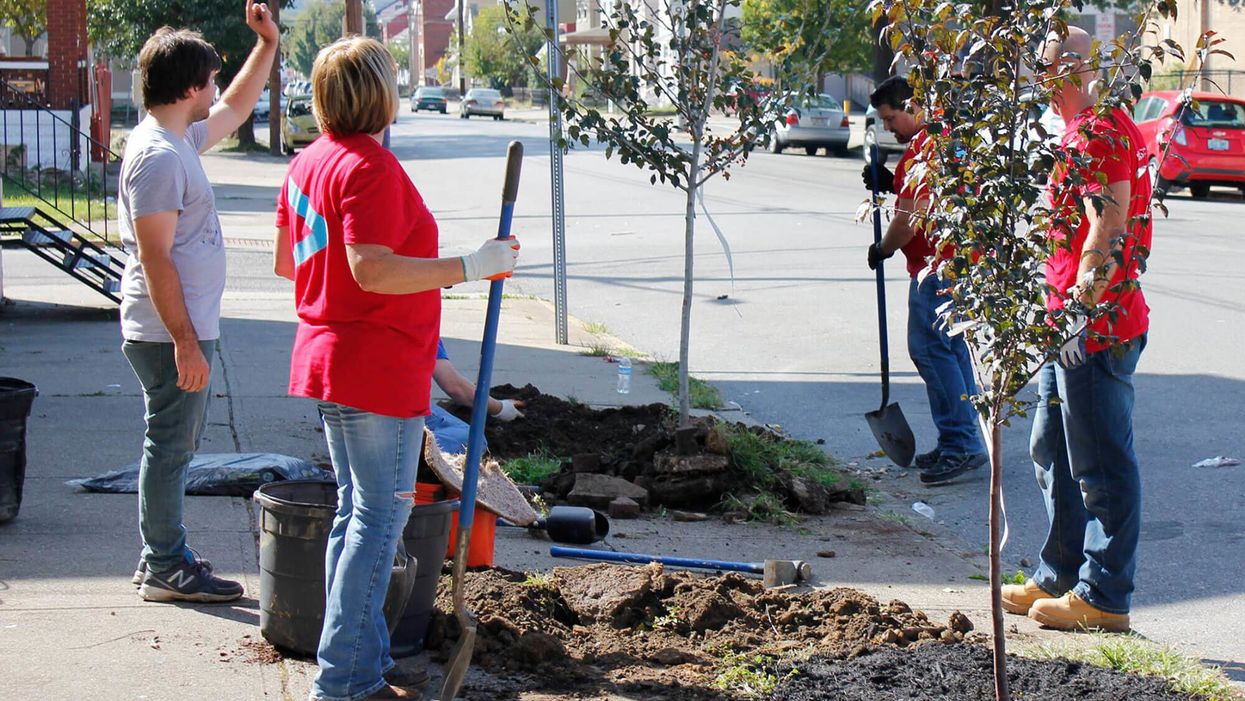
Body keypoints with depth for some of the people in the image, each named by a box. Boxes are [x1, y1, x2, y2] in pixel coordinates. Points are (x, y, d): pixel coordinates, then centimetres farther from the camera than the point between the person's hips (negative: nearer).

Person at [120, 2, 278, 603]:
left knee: (175, 445, 17)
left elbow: (236, 109, 32)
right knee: (170, 447, -1)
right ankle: (165, 570, 8)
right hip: (172, 334, -10)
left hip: (184, 329, 10)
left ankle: (162, 557, 26)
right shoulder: (158, 156, -20)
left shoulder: (179, 140, 11)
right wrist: (186, 344, -24)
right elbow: (155, 259, -23)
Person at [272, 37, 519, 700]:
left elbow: (286, 261, 19)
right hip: (378, 370, -10)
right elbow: (373, 270, -27)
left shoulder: (309, 161, 11)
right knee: (381, 515, -5)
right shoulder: (370, 167, -18)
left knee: (356, 510, 16)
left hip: (327, 361, 10)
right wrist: (470, 266, -24)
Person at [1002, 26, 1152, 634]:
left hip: (1095, 327, -11)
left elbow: (1108, 230, -24)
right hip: (1071, 325, 11)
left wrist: (1084, 312, -27)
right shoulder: (1087, 130, 18)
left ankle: (1104, 597, 4)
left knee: (1102, 464, -3)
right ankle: (1060, 577, 29)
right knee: (1053, 451, 18)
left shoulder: (1097, 133, -16)